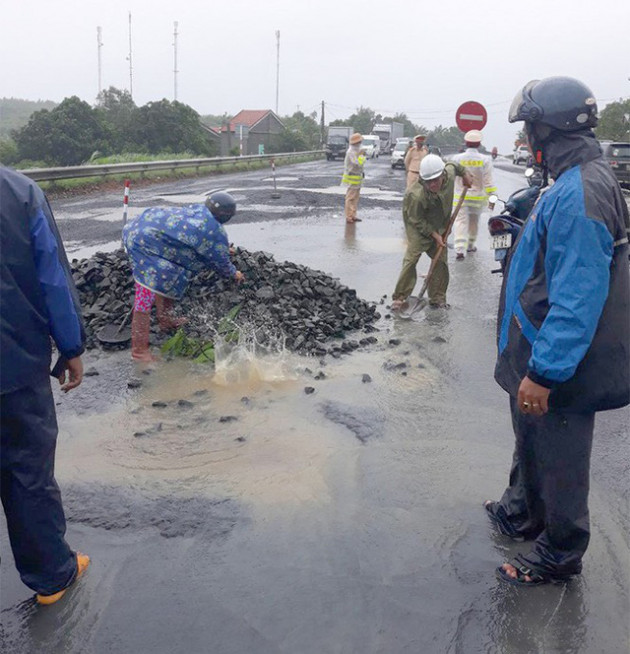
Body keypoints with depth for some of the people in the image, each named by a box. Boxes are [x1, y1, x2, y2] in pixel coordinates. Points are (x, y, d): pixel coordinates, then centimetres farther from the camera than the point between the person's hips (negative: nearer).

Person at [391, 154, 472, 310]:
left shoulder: (449, 173, -18)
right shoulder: (416, 195, -34)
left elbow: (453, 165, 9)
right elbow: (417, 221, -22)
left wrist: (465, 174, 24)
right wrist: (435, 235, -18)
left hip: (440, 227, 6)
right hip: (418, 227, -6)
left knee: (441, 260, 5)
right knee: (411, 259, -16)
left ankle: (437, 298, 17)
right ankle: (400, 297, -9)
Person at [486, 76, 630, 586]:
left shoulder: (579, 194, -26)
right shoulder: (576, 183, 8)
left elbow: (578, 299, -30)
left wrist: (543, 372, -28)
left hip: (558, 370, -10)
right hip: (543, 356, 10)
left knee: (556, 459, 9)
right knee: (531, 443, 26)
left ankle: (560, 553, 29)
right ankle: (520, 514, 47)